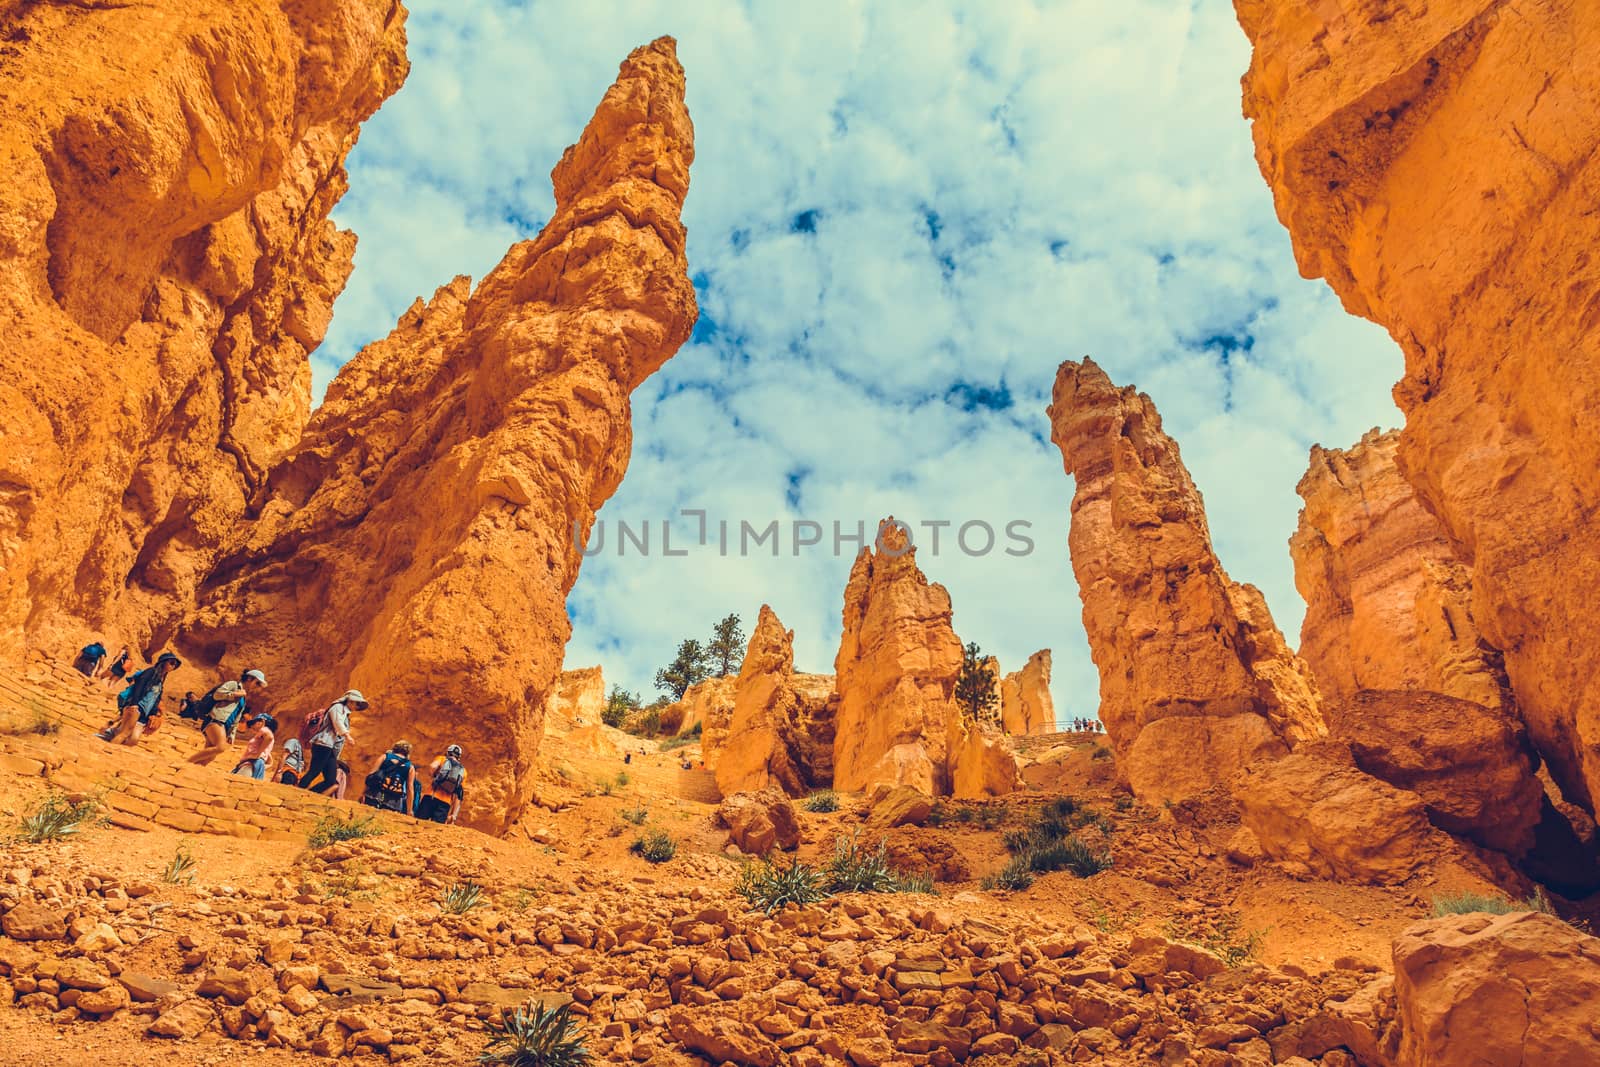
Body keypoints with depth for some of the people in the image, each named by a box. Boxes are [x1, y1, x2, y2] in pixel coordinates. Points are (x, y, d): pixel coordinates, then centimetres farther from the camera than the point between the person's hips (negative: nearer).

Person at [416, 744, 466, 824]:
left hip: (431, 797, -2)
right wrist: (454, 814, 10)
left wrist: (431, 779, 6)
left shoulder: (442, 759, 15)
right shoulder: (463, 771, 22)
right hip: (445, 803, 2)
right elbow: (458, 797, 14)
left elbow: (432, 767, -11)